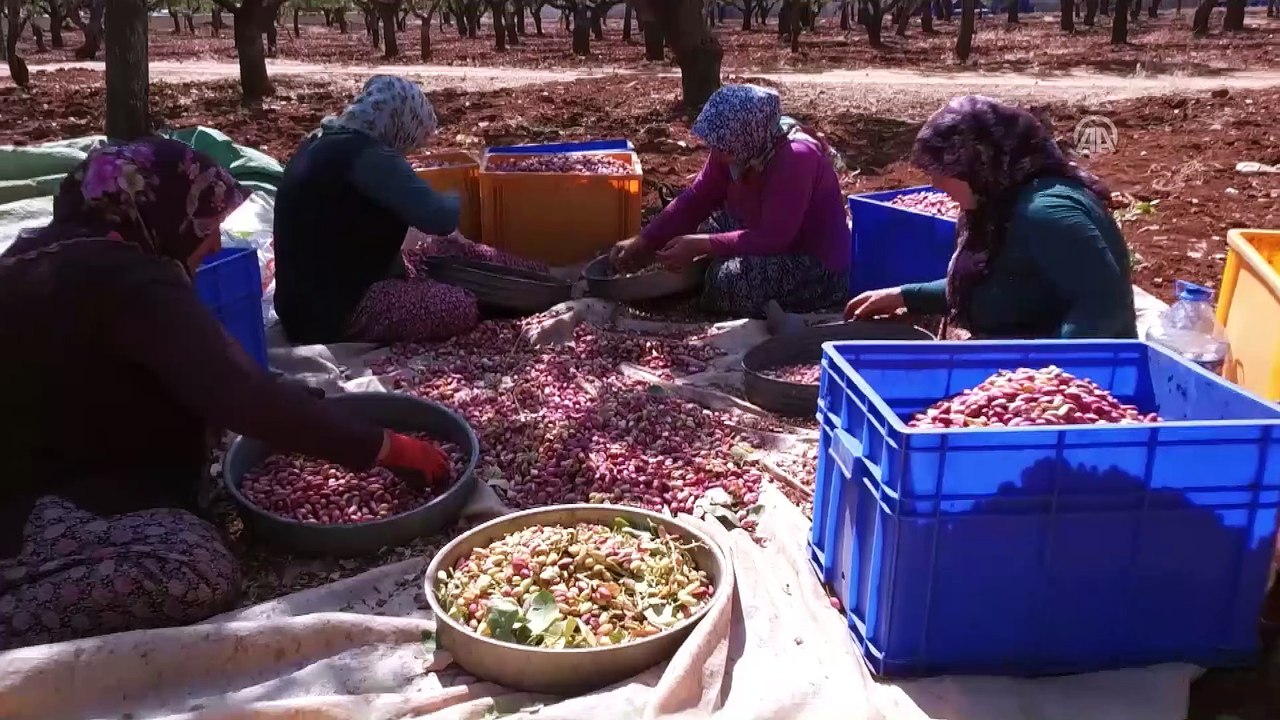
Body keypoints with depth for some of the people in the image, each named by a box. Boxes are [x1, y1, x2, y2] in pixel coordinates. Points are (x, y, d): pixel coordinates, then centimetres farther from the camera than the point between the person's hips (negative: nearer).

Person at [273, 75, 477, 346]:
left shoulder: (320, 143, 11)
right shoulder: (368, 156, -19)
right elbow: (438, 218, -22)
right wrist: (459, 200, 0)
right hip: (338, 309, -10)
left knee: (426, 284, 26)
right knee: (464, 308, -7)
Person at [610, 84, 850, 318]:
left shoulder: (796, 157, -30)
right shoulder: (736, 147, -8)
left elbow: (773, 238, -30)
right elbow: (696, 199, -3)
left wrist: (700, 246, -30)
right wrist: (643, 243, -11)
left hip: (819, 267, -8)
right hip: (773, 244, 8)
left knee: (731, 280, -28)